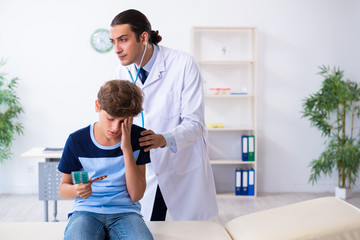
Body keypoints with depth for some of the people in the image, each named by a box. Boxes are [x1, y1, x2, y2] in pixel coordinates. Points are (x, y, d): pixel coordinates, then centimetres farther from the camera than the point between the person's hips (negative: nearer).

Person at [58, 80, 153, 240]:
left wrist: (127, 149, -12)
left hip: (125, 211, 1)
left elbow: (136, 195, -4)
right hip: (86, 210, 0)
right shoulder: (77, 140, -1)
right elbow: (63, 188, 10)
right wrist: (76, 190, -15)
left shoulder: (138, 137, 0)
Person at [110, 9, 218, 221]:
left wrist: (164, 139, -37)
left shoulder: (183, 64, -16)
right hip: (145, 171, 4)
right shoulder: (123, 73, -1)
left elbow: (195, 123, -19)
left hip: (184, 170, -3)